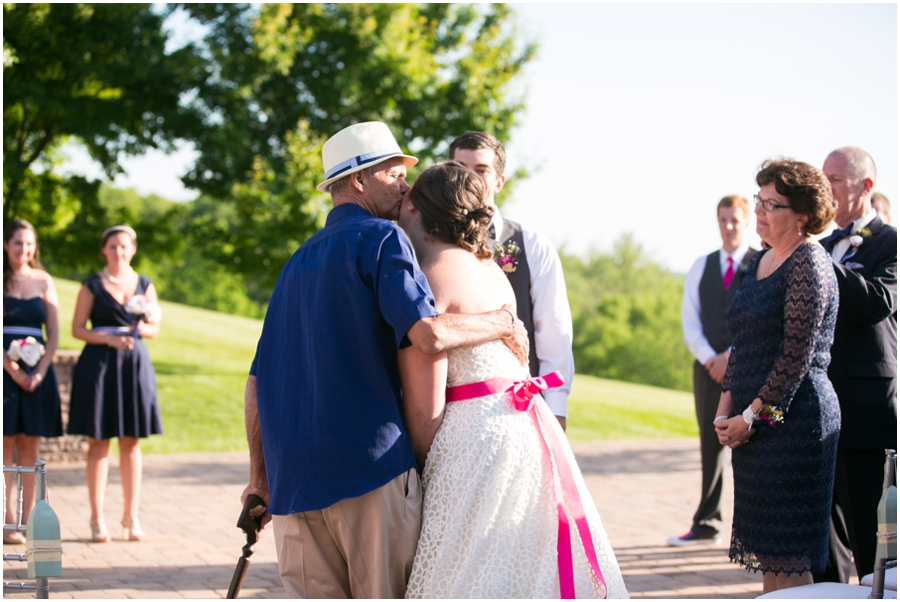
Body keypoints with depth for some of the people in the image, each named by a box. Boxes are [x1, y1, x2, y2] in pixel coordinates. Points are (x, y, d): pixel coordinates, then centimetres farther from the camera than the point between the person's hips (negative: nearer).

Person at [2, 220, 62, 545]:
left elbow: (54, 334, 7)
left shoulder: (43, 281, 9)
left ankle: (27, 519, 7)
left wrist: (40, 372, -5)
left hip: (37, 371, 3)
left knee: (31, 444, 4)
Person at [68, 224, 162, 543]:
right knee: (99, 442, 0)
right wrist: (109, 338, -15)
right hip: (99, 364, -2)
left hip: (135, 364, 2)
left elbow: (155, 329, 11)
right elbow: (77, 329, -1)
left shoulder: (144, 285, 10)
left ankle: (131, 517, 11)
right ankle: (97, 519, 6)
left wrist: (142, 328, -10)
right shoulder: (92, 285, 2)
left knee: (131, 442, 4)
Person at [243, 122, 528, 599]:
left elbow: (258, 382, 20)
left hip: (294, 477, 7)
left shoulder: (298, 262, 21)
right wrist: (504, 322, -2)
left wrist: (260, 477, 23)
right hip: (370, 462, -7)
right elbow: (428, 333, -18)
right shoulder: (380, 238, -2)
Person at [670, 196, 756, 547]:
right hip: (709, 368, 4)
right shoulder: (701, 267, 14)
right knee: (711, 445, 7)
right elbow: (690, 320, 8)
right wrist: (710, 358, -7)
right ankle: (707, 525, 11)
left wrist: (732, 355, -13)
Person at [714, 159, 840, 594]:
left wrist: (752, 416, -14)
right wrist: (725, 410, 8)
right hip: (752, 426, 9)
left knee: (788, 554, -5)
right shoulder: (760, 261, 15)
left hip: (792, 422, -9)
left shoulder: (808, 262, -12)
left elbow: (797, 354, -17)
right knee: (765, 542, 11)